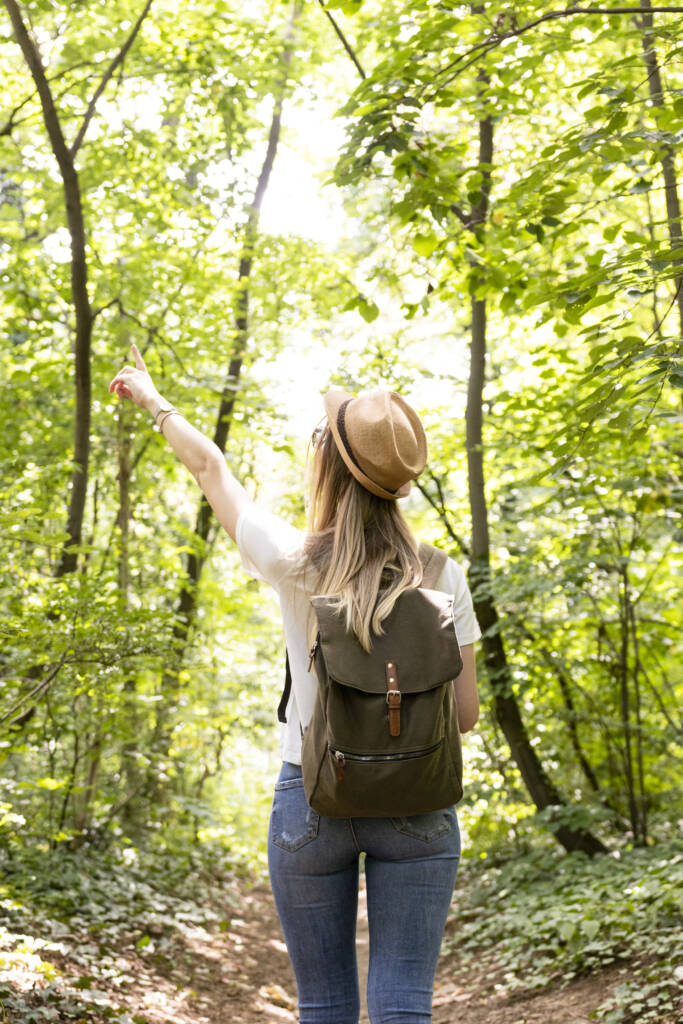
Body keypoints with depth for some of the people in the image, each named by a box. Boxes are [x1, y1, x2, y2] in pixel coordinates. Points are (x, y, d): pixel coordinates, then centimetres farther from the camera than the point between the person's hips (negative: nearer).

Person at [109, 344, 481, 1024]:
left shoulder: (293, 563, -8)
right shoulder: (443, 578, -5)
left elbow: (211, 470, 9)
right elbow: (465, 715, 1)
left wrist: (154, 402, 26)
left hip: (310, 797, 0)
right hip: (417, 806, 1)